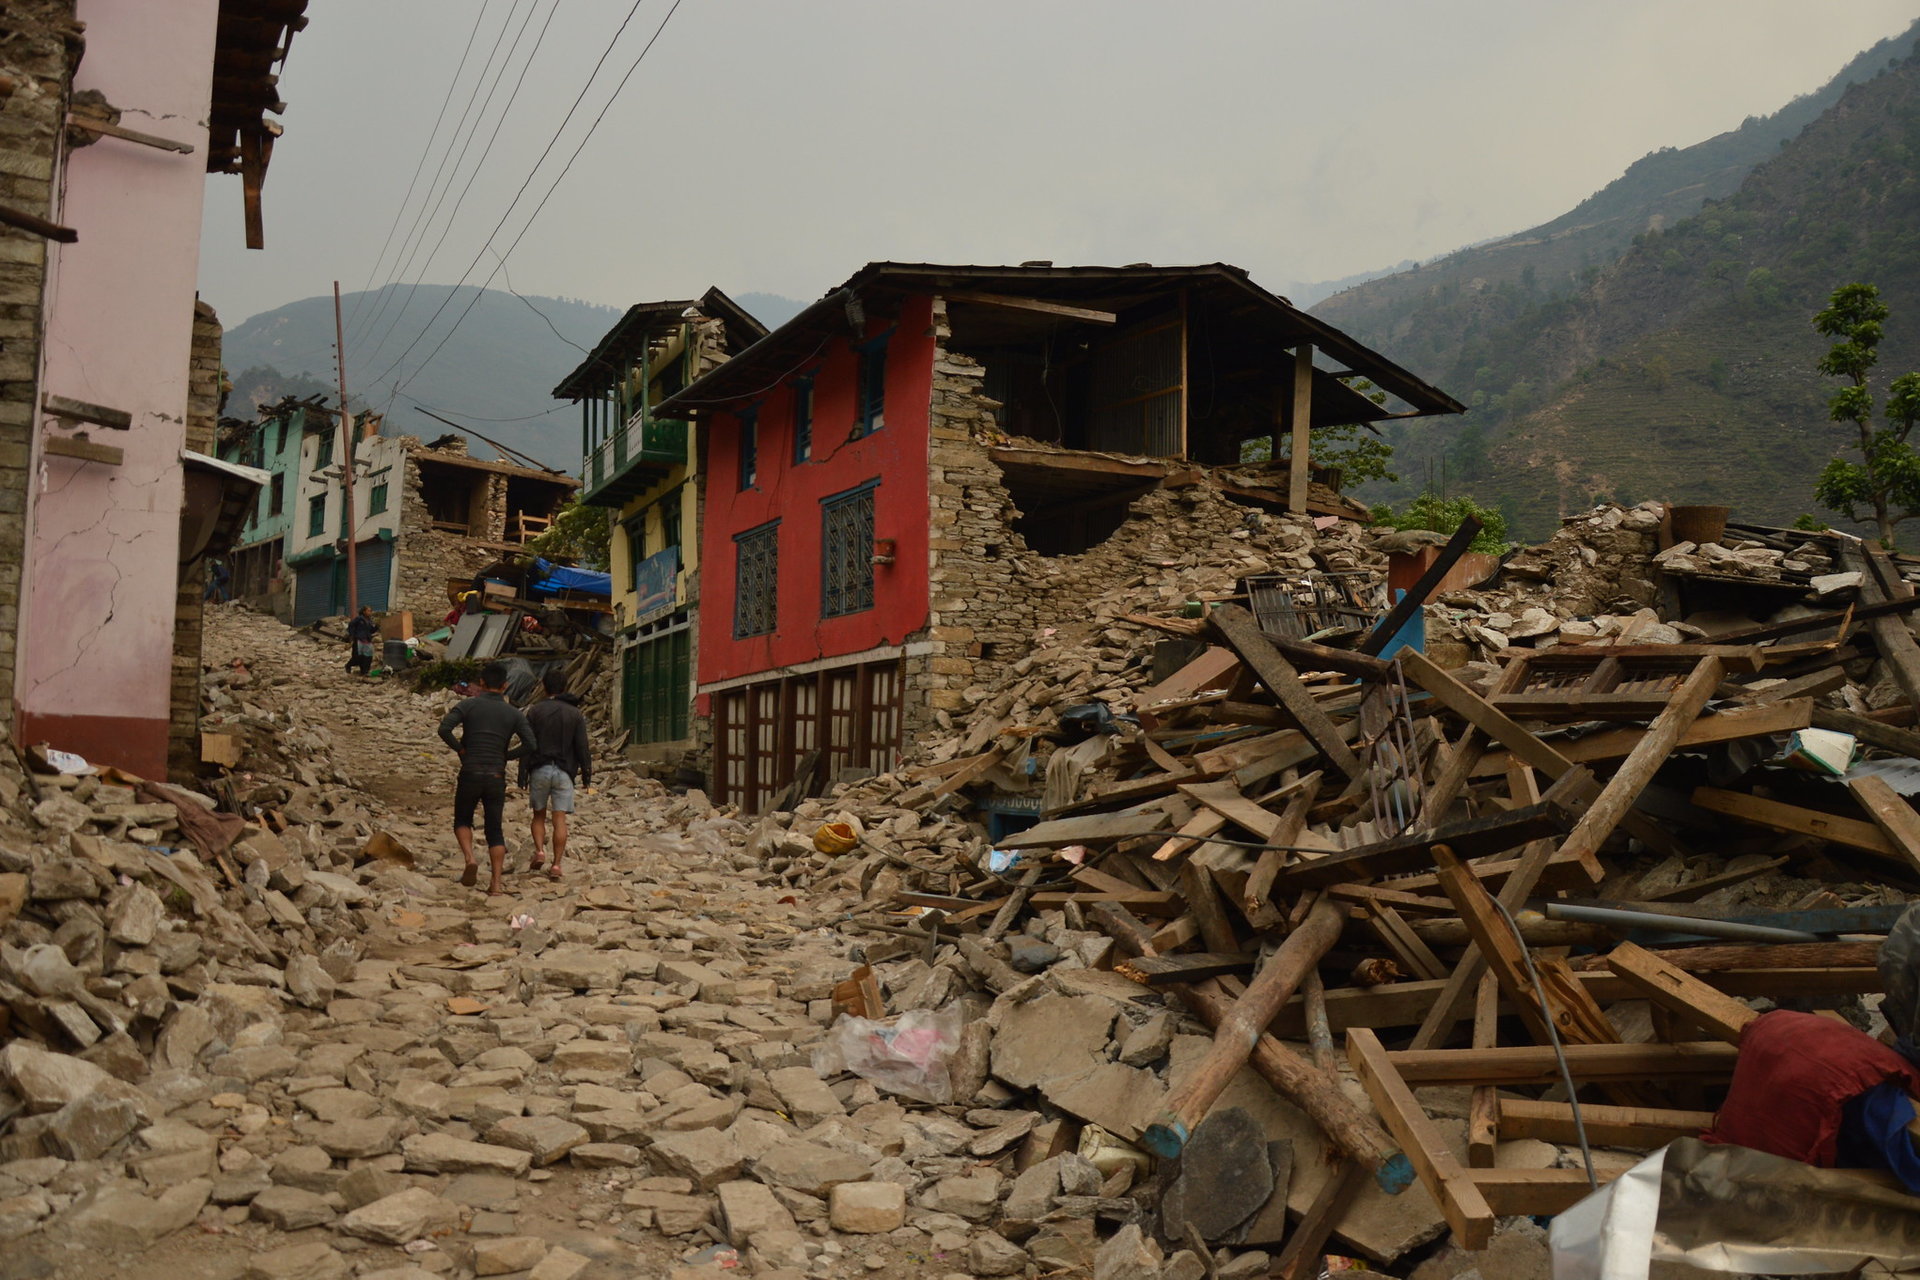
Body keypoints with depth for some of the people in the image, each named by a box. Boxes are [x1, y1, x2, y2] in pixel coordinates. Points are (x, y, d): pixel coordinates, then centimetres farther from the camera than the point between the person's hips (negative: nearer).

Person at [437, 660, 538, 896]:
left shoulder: (468, 705, -1)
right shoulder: (513, 713, 4)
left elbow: (444, 729, -15)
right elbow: (531, 744, -6)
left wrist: (460, 748, 0)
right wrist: (506, 755, 6)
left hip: (470, 774, -1)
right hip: (497, 777, 1)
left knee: (462, 821, 19)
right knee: (495, 830, 8)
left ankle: (470, 859, -7)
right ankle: (496, 883, 0)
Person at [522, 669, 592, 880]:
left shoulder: (535, 711, 3)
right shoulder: (575, 714, 5)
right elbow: (582, 748, 3)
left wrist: (523, 775, 2)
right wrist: (586, 775, 9)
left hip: (539, 769, 0)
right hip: (564, 771, 0)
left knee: (539, 815, 15)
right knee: (560, 819, -1)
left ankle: (539, 850, -6)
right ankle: (557, 864, -7)